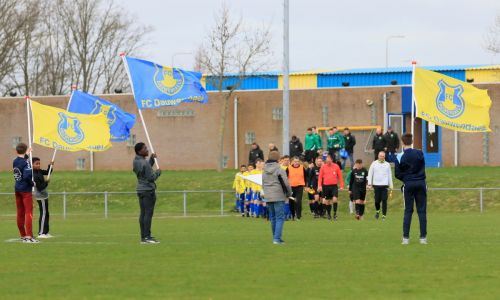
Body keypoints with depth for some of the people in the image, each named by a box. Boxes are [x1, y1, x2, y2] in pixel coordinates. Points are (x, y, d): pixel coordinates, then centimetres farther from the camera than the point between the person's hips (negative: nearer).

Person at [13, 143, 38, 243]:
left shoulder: (15, 161, 6)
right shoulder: (26, 162, -15)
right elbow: (27, 175, -26)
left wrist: (26, 155, 40)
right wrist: (32, 183, -9)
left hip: (17, 190, 7)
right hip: (26, 190, -7)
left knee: (20, 214, 11)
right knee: (29, 212, -7)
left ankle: (23, 236, 17)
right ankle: (29, 236, -14)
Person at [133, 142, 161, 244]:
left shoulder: (136, 161, 9)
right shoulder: (144, 163, -19)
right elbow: (151, 177, -17)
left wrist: (151, 159, 14)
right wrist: (158, 172, 0)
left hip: (141, 190, 9)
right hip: (148, 190, -9)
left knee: (143, 213, 10)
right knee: (148, 213, -8)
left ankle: (143, 237, 11)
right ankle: (147, 237, -10)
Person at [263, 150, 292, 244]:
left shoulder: (265, 172, 11)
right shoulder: (280, 170, -10)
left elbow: (263, 185, 17)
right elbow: (285, 183, -9)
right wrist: (289, 193, 7)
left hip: (268, 197, 6)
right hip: (279, 198, -6)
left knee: (273, 218, 16)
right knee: (280, 218, -4)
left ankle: (276, 238, 21)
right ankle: (277, 238, -14)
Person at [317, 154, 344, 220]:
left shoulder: (336, 166, 1)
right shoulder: (323, 167, 3)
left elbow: (340, 176, 6)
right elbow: (320, 177, 6)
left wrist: (341, 186, 2)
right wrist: (319, 186, -3)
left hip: (334, 186, -1)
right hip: (326, 186, 1)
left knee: (335, 199, -17)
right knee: (327, 201, 7)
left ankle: (335, 213, -8)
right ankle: (329, 214, 19)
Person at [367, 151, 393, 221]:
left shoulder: (387, 164, 9)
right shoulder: (374, 164, 6)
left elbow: (389, 175, 14)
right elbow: (370, 174, 7)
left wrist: (390, 185, 10)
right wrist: (369, 184, -2)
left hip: (384, 185, 0)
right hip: (376, 185, 0)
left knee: (384, 201, -8)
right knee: (377, 200, 1)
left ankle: (384, 216, -4)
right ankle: (377, 211, 31)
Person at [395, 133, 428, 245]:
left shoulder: (399, 157, -7)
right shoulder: (419, 153, -3)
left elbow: (397, 175, -3)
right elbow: (423, 168, 8)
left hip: (408, 185, -1)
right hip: (421, 183, 1)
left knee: (408, 211, 6)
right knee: (422, 211, 4)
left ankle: (406, 238, 0)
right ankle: (423, 237, 1)